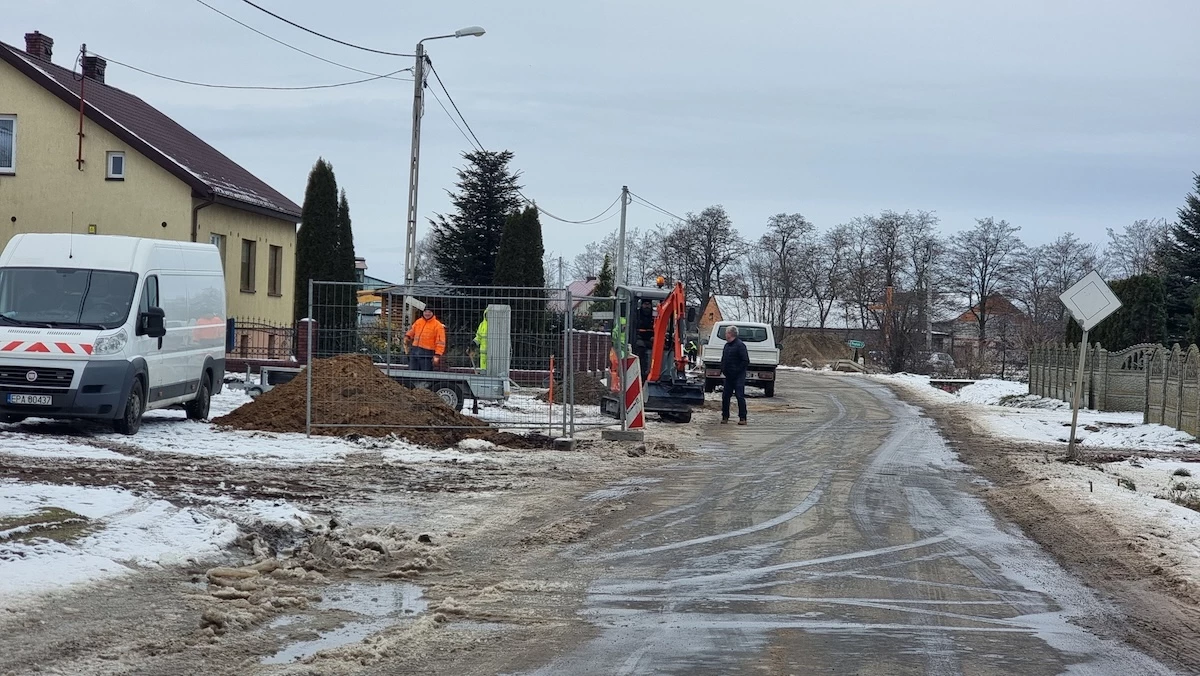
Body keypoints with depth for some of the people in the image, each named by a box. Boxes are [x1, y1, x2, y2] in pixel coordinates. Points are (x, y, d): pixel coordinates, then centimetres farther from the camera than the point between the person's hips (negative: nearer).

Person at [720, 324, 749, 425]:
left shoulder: (740, 345, -12)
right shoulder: (727, 345, 14)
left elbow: (745, 361, -15)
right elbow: (723, 359, 24)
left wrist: (737, 371, -17)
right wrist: (723, 370, 9)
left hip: (738, 377, -8)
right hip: (728, 377, 8)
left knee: (740, 396, -7)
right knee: (725, 396, 8)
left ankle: (742, 418, -4)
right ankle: (725, 417, 16)